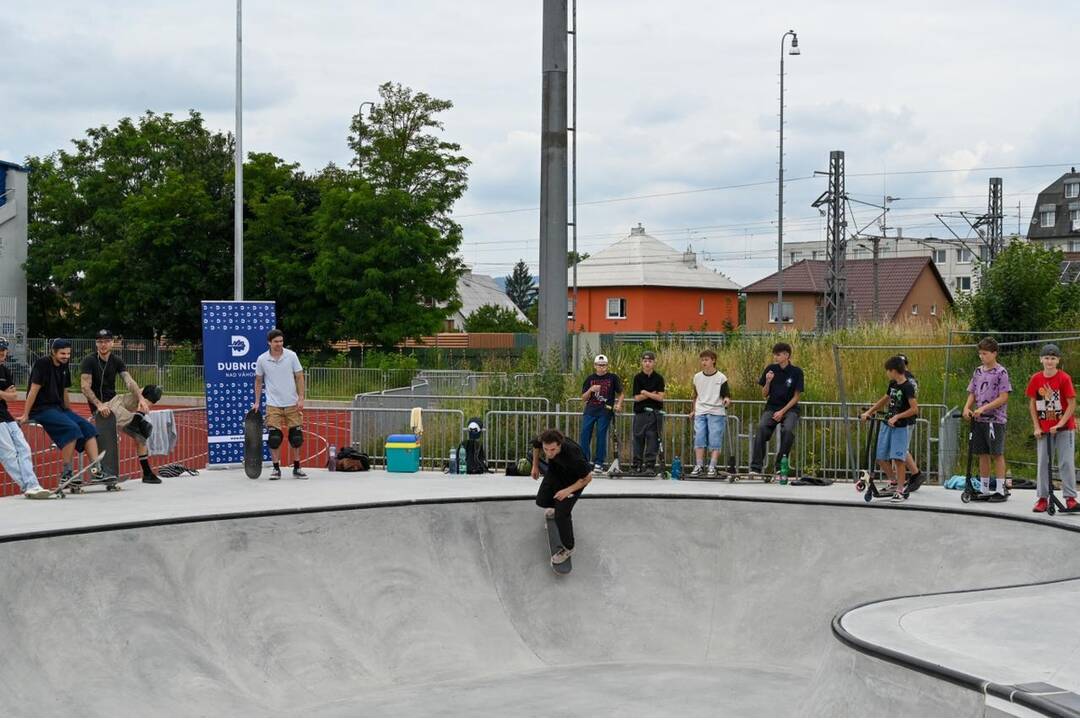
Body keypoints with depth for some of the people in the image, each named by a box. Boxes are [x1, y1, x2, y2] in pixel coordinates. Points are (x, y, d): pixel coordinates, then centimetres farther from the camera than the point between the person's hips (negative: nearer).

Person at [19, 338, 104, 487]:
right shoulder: (43, 363, -12)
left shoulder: (64, 366, 11)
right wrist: (25, 416, -14)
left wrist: (71, 413, 25)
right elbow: (34, 389, -14)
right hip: (41, 409, -8)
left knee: (89, 428, -7)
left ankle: (96, 470, -14)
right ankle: (66, 473, -23)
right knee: (72, 428, -28)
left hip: (59, 408, 8)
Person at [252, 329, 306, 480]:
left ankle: (297, 468, 13)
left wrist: (301, 398, -6)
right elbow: (258, 382, 10)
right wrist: (257, 402, 7)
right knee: (274, 437, -6)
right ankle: (276, 468, 4)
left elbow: (299, 378, 1)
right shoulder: (262, 359, 0)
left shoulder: (291, 356, -2)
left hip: (292, 404, 0)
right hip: (273, 405, 0)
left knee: (296, 437, 2)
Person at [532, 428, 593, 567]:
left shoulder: (573, 455, -45)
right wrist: (535, 466, 9)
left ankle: (568, 548, 12)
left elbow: (588, 477, -28)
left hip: (574, 480, -5)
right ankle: (558, 507, 48)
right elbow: (535, 445, -2)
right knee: (541, 501, 12)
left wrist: (568, 491, -26)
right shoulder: (542, 441, -31)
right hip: (555, 471, 6)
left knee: (561, 515, -12)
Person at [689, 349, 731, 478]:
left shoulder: (721, 378, -2)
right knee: (699, 440, -4)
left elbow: (726, 395, 0)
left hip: (716, 413, -3)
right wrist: (692, 411, 20)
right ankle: (698, 467, -1)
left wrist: (726, 400, -22)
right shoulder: (697, 377, 10)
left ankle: (712, 467, -4)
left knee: (715, 442, -5)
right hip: (700, 413, 3)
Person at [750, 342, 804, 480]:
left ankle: (780, 467, -18)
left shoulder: (796, 372, -3)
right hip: (772, 407, 2)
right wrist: (768, 382, -12)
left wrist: (782, 412, -11)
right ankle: (755, 467, -29)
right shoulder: (770, 369, 3)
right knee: (762, 427, -28)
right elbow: (764, 395, 7)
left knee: (788, 430, -31)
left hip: (789, 408, -2)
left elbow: (796, 396, -2)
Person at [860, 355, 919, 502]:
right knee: (881, 458, 7)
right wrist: (869, 412, 18)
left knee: (898, 459, -10)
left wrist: (897, 417, -24)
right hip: (888, 425, 8)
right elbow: (884, 400, 24)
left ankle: (900, 491, -3)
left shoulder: (907, 387, -15)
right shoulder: (893, 384, 9)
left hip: (901, 427, -8)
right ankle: (894, 481, 26)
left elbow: (914, 409, -21)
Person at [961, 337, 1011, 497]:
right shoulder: (978, 371, 11)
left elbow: (1003, 398, -13)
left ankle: (1000, 489, 4)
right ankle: (984, 489, 16)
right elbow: (972, 394, 14)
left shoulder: (1001, 372, -8)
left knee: (997, 454, -1)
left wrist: (983, 408, -19)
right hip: (979, 419, 6)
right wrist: (967, 407, -6)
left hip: (995, 419, -6)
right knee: (982, 454, 9)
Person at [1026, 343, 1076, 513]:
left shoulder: (1064, 378, -9)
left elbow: (1072, 404, -10)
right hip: (1043, 429, 3)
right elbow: (1032, 404, 6)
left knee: (1066, 462, -4)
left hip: (1064, 428, -3)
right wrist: (1036, 427, -1)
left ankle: (1070, 497, 0)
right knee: (1043, 463, 5)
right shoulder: (1036, 379, 0)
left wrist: (1059, 425, -15)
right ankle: (1042, 498, 11)